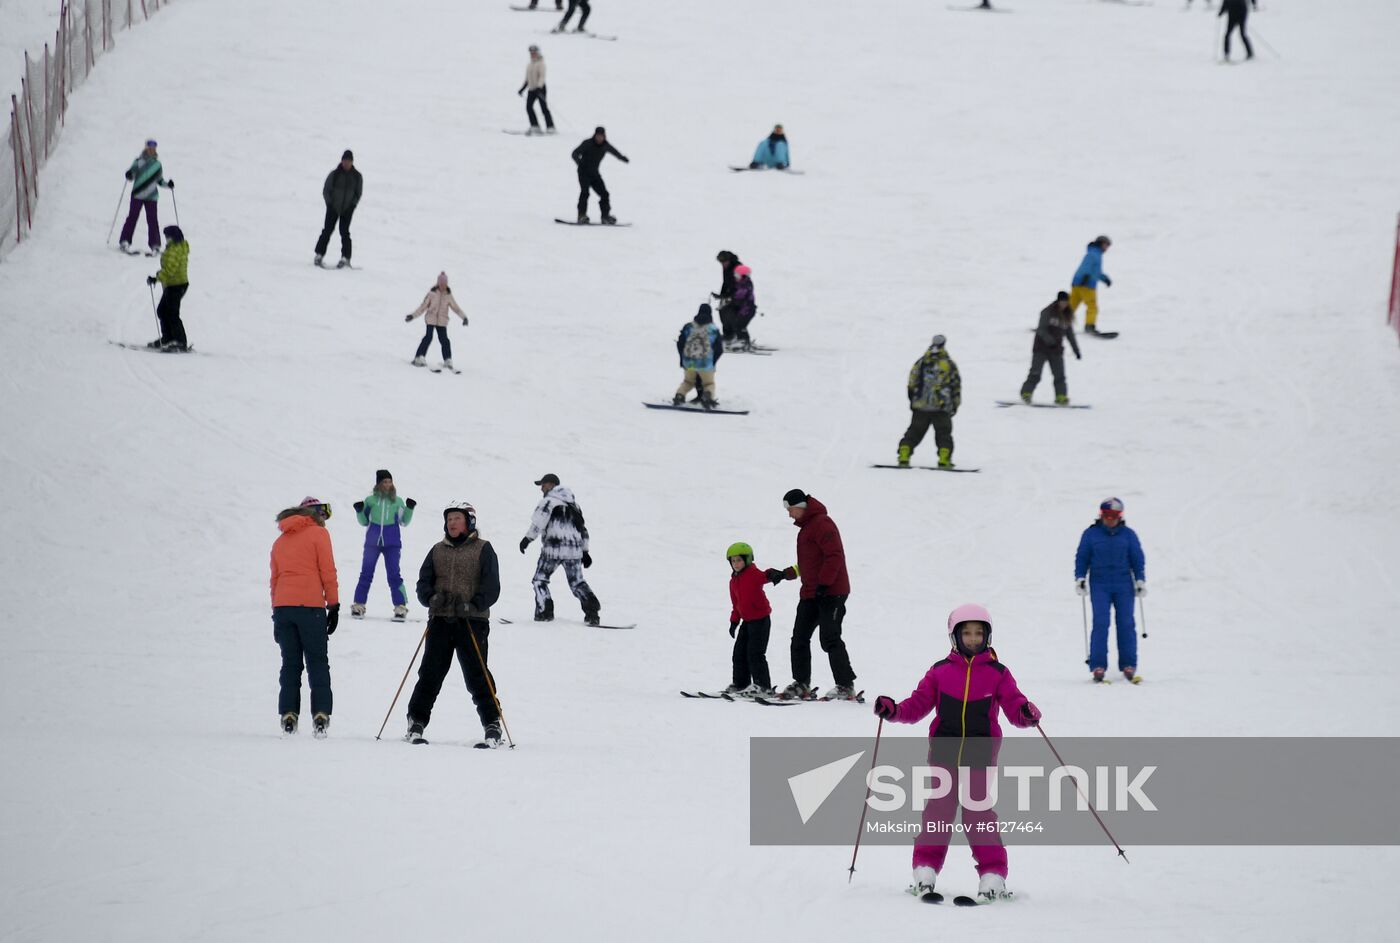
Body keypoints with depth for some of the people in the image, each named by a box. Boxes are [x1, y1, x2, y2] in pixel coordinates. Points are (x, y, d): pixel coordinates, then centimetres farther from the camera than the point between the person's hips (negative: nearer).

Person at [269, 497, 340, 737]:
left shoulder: (280, 541, 19)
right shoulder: (318, 534, 3)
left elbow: (274, 579, 18)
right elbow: (328, 572, -4)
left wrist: (276, 615, 19)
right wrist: (333, 606, -1)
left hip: (282, 607, 4)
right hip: (310, 606, -4)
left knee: (290, 664, 7)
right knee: (317, 664, 0)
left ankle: (288, 715, -3)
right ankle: (320, 714, -11)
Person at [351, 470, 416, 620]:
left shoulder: (397, 501, 4)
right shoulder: (371, 500, 4)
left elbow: (404, 522, 8)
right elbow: (364, 522, 11)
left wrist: (409, 509, -6)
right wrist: (359, 511, -7)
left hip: (392, 543, -1)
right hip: (372, 542, 1)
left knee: (394, 575, -7)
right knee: (366, 574, 2)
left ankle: (400, 607, -5)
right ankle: (358, 605, 9)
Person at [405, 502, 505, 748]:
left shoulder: (483, 549, 5)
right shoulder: (438, 550, 17)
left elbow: (491, 586, -3)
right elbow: (423, 582, 12)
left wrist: (473, 605, -19)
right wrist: (431, 598, -10)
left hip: (472, 620, -3)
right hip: (440, 619, 3)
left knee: (476, 675, -6)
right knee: (431, 672, 0)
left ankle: (492, 727, -1)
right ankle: (416, 722, 7)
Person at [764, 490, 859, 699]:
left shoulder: (822, 524, -12)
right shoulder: (806, 526, 20)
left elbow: (834, 556, -21)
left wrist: (823, 584, -23)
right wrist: (784, 574, 21)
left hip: (830, 593, -10)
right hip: (811, 594, 10)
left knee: (830, 639, -11)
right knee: (800, 638, 8)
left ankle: (846, 686, -7)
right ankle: (801, 684, 14)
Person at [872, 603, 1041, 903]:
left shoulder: (997, 673, 5)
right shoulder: (941, 671, 8)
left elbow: (1014, 705, 1)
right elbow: (918, 704, 7)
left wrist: (1027, 713, -21)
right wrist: (893, 710, -10)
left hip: (980, 754, -1)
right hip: (944, 752, 1)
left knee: (978, 810, -6)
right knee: (938, 808, -2)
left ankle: (992, 874, -1)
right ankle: (926, 868, 4)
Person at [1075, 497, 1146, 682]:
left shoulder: (1128, 534, 6)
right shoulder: (1091, 534, 5)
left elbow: (1138, 559, 11)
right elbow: (1082, 557, 10)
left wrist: (1140, 580, 5)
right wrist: (1080, 578, 1)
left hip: (1124, 586, 1)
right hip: (1099, 585, -1)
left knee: (1126, 624, -2)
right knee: (1100, 623, -11)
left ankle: (1128, 665, 5)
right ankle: (1098, 665, -9)